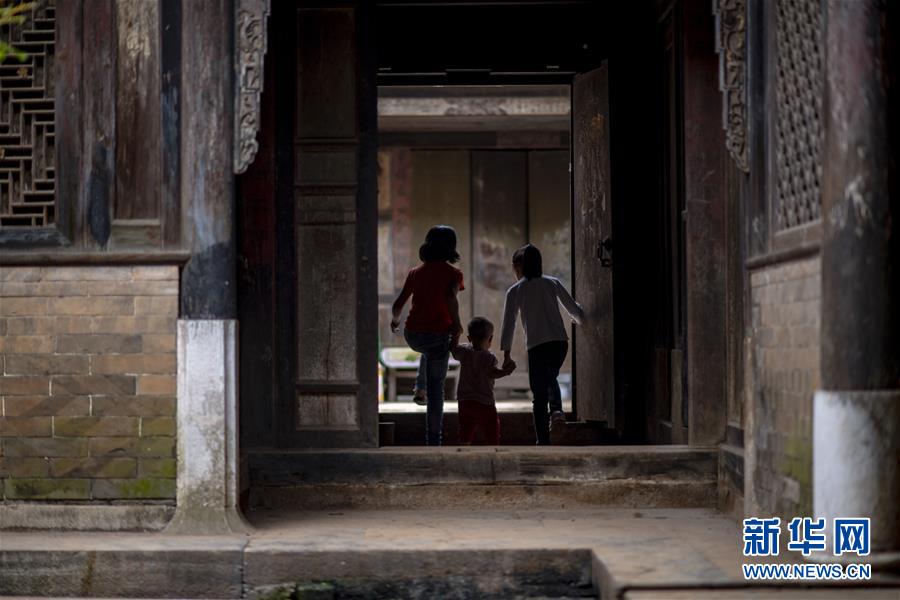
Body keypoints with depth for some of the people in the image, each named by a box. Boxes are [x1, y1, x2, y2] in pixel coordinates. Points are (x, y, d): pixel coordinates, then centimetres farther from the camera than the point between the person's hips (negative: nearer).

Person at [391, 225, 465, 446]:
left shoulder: (416, 272, 7)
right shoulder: (452, 273, -5)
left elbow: (398, 304, 9)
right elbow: (451, 298, -25)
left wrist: (395, 321, 29)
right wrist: (456, 324, -14)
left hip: (413, 335, 4)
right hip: (438, 334, -4)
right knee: (436, 390, 7)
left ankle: (420, 387, 28)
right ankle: (433, 441, 6)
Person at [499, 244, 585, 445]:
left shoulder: (515, 291, 4)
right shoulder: (553, 283, 11)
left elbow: (509, 323, 0)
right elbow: (573, 308, 16)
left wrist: (506, 353, 3)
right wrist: (579, 319, 39)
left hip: (537, 346, -3)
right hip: (560, 341, 3)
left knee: (539, 395, 3)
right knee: (551, 377, 28)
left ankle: (543, 441, 2)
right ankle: (557, 410, 0)